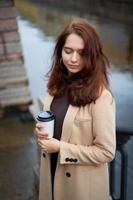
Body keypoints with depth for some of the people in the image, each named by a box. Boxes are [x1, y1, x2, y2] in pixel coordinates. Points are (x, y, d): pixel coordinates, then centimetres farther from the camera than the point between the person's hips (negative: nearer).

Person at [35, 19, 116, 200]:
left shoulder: (100, 96, -25)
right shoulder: (58, 83, -4)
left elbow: (106, 152, -21)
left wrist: (60, 148, -22)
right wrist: (42, 130, -8)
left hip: (82, 182, -6)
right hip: (52, 171, 6)